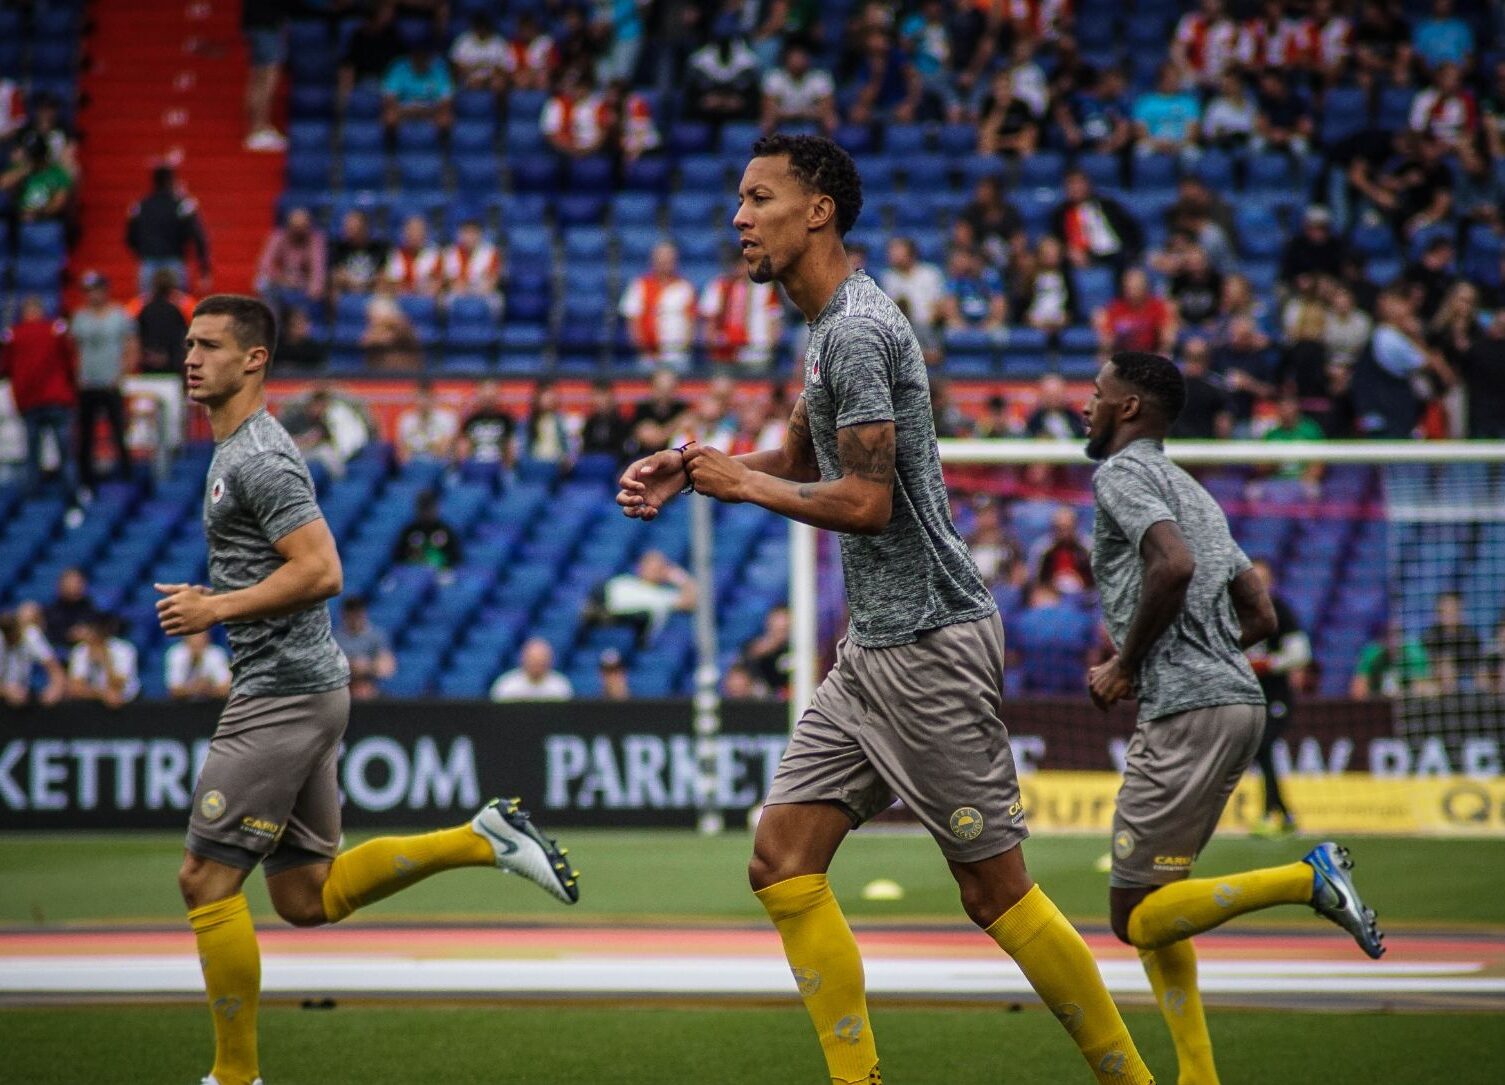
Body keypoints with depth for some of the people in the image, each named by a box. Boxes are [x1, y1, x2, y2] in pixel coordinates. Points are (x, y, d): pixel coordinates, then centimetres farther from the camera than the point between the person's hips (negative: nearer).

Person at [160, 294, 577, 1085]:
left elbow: (320, 571, -23)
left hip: (282, 693, -11)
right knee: (307, 897, 13)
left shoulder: (259, 458, -15)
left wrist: (218, 609, -20)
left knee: (206, 879, -5)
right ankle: (484, 840, 12)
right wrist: (212, 600, 16)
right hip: (306, 687, 11)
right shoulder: (234, 450, 17)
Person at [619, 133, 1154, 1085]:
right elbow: (801, 459, 27)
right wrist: (692, 468, 11)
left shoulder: (857, 332, -18)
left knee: (996, 888, -4)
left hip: (930, 644, -10)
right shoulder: (831, 326, 15)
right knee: (784, 862, 3)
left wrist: (744, 483, -10)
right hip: (874, 649, 10)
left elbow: (866, 501, -23)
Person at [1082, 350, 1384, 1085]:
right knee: (1150, 907, 15)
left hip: (1188, 712, -9)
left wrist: (1126, 667, -10)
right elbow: (1260, 617, 24)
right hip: (1240, 699, 9)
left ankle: (1306, 878, -19)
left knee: (1137, 918, -8)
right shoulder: (1192, 491, 25)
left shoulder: (1122, 472, -3)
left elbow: (1173, 565, -22)